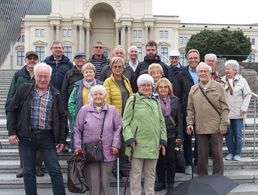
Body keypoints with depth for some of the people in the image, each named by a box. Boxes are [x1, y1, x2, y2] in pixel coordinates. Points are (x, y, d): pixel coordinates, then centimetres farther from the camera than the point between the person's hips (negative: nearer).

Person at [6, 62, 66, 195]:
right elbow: (11, 110, 5)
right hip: (26, 136, 0)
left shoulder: (56, 94, 5)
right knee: (28, 171, 8)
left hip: (47, 137, 0)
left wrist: (61, 139, 2)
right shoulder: (24, 89, 3)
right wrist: (11, 132, -3)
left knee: (55, 170, 0)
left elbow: (61, 118, 7)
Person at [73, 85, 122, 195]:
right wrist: (77, 146, 0)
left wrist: (116, 145, -2)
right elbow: (78, 130, 5)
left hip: (107, 153, 1)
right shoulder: (84, 110, 4)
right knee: (93, 182, 3)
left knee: (105, 181, 10)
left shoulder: (112, 110, 6)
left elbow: (118, 128, 5)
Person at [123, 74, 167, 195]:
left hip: (153, 145, 4)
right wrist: (130, 139, -13)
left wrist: (163, 140, 8)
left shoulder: (155, 102, 15)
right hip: (138, 144, -4)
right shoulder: (133, 100, 0)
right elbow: (126, 122, -3)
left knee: (151, 173, 13)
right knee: (136, 173, 2)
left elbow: (161, 123, 17)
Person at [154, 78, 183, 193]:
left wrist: (179, 136, 0)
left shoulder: (175, 100, 5)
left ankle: (170, 184, 20)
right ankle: (160, 182, 24)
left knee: (171, 159, 6)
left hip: (171, 134, 1)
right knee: (159, 159, 8)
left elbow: (179, 119, 5)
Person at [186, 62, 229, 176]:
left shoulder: (218, 87, 1)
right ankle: (202, 177, 22)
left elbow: (224, 107, 0)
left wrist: (224, 124, -7)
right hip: (200, 127, 2)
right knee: (202, 154, 9)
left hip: (216, 127, -2)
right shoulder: (193, 89, 9)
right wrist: (190, 123, 1)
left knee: (217, 153, 6)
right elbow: (190, 109, 11)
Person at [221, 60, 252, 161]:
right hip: (225, 113, 2)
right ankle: (230, 152, 20)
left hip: (237, 113, -2)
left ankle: (237, 153, 16)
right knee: (228, 134, 8)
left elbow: (248, 95, 0)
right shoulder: (222, 81, 4)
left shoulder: (241, 80, -2)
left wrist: (244, 108, -8)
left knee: (238, 134, 4)